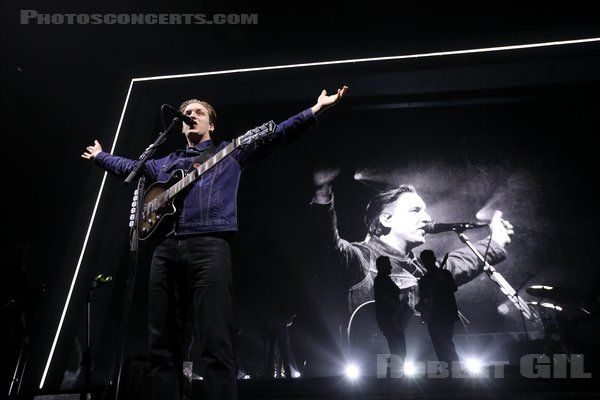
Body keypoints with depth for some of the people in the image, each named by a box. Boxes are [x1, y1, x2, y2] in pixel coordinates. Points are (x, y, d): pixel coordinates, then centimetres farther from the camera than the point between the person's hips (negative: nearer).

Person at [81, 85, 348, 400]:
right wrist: (99, 156, 55)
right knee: (161, 345, 6)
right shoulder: (165, 163, 30)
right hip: (165, 249, 5)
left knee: (216, 345, -11)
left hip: (209, 246, -5)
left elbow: (274, 135, 8)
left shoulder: (231, 152, 17)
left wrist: (315, 110, 1)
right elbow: (128, 166, 45)